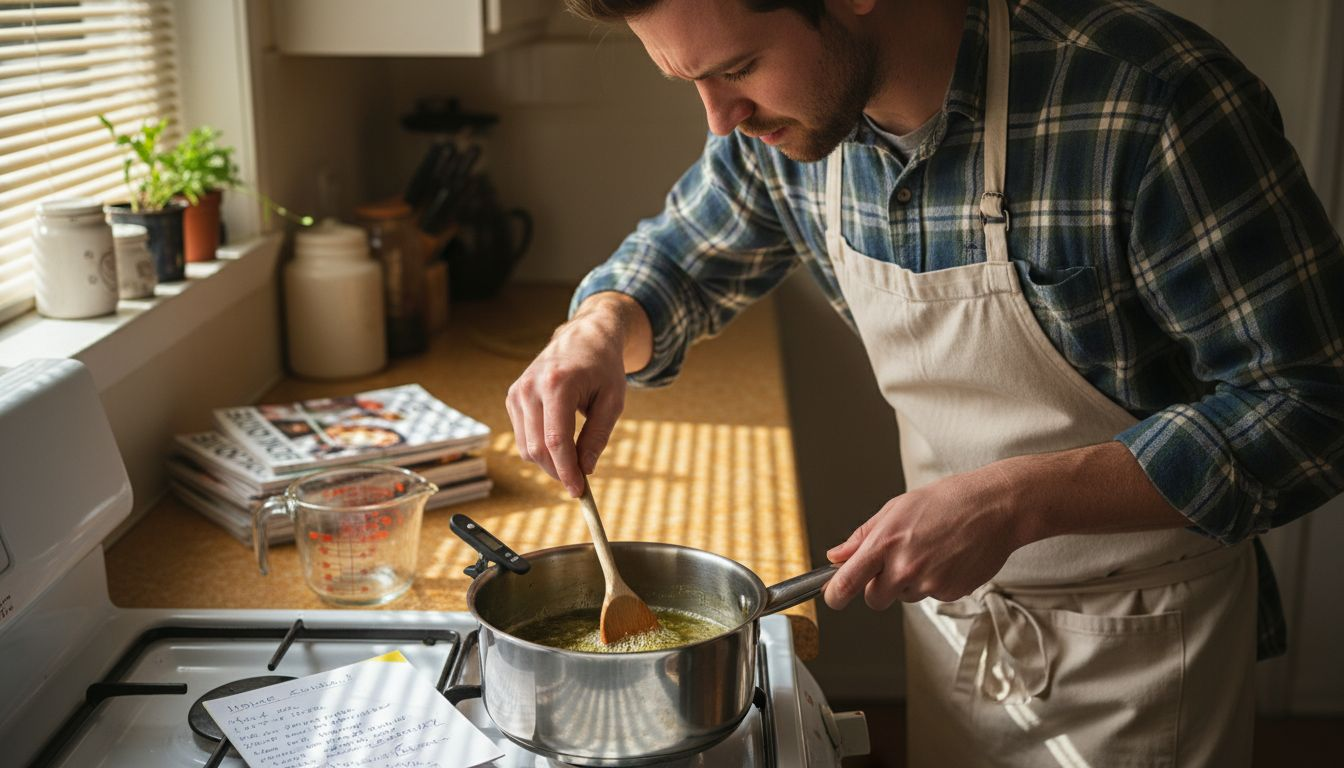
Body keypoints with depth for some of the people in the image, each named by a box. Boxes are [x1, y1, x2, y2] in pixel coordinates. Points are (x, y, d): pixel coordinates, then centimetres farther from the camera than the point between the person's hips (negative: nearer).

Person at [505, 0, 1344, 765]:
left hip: (1140, 638, -4)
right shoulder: (779, 118, -10)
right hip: (952, 605, 5)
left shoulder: (1150, 100, -29)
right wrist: (599, 332, -15)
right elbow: (679, 259, 8)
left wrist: (1016, 500, -32)